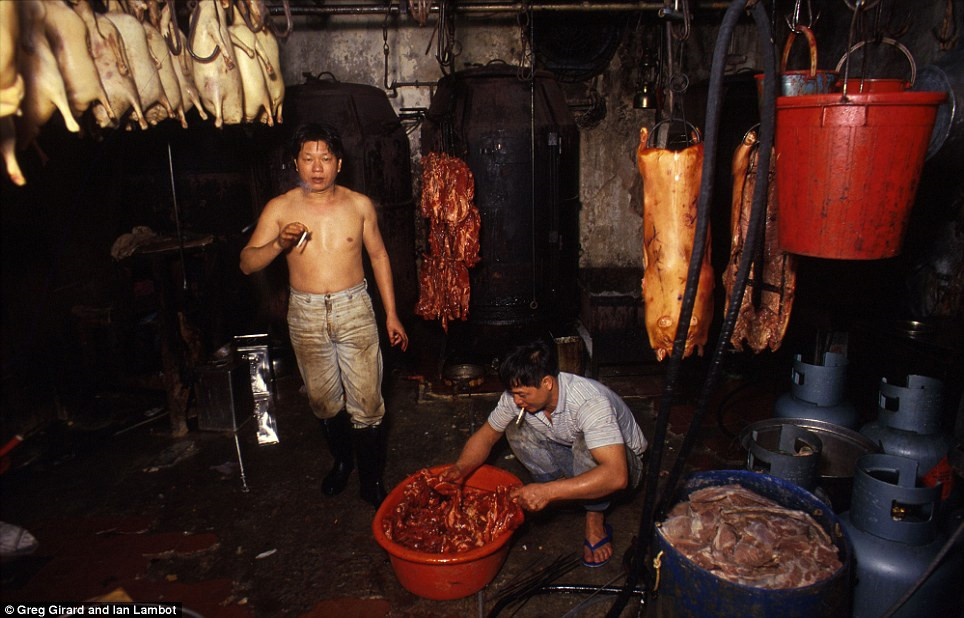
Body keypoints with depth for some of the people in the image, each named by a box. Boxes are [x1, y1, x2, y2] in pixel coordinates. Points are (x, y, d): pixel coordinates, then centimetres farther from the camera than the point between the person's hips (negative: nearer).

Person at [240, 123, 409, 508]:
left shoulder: (359, 205, -1)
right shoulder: (280, 209, -2)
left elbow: (378, 256, 8)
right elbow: (247, 264, -4)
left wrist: (391, 314, 5)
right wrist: (279, 244, -24)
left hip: (354, 310, -1)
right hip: (306, 315, 1)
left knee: (366, 402, 1)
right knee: (323, 400, 16)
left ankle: (371, 479, 20)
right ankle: (341, 460, 42)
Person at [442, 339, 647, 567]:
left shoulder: (590, 402, -38)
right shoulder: (516, 396, -19)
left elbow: (616, 476, -46)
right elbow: (486, 436, -5)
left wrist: (548, 492, -50)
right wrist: (461, 468, -25)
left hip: (624, 461, -4)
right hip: (571, 455, 5)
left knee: (586, 446, -37)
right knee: (516, 429, -16)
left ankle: (595, 521, -13)